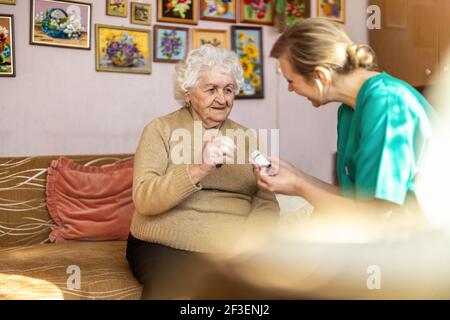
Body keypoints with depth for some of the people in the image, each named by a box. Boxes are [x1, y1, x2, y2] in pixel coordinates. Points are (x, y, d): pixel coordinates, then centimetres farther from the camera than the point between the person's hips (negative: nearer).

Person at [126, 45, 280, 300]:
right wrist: (200, 168, -26)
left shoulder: (244, 137, 14)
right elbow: (144, 199, -12)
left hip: (231, 250, 4)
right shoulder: (161, 129, 2)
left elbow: (266, 202, 5)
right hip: (163, 248, -3)